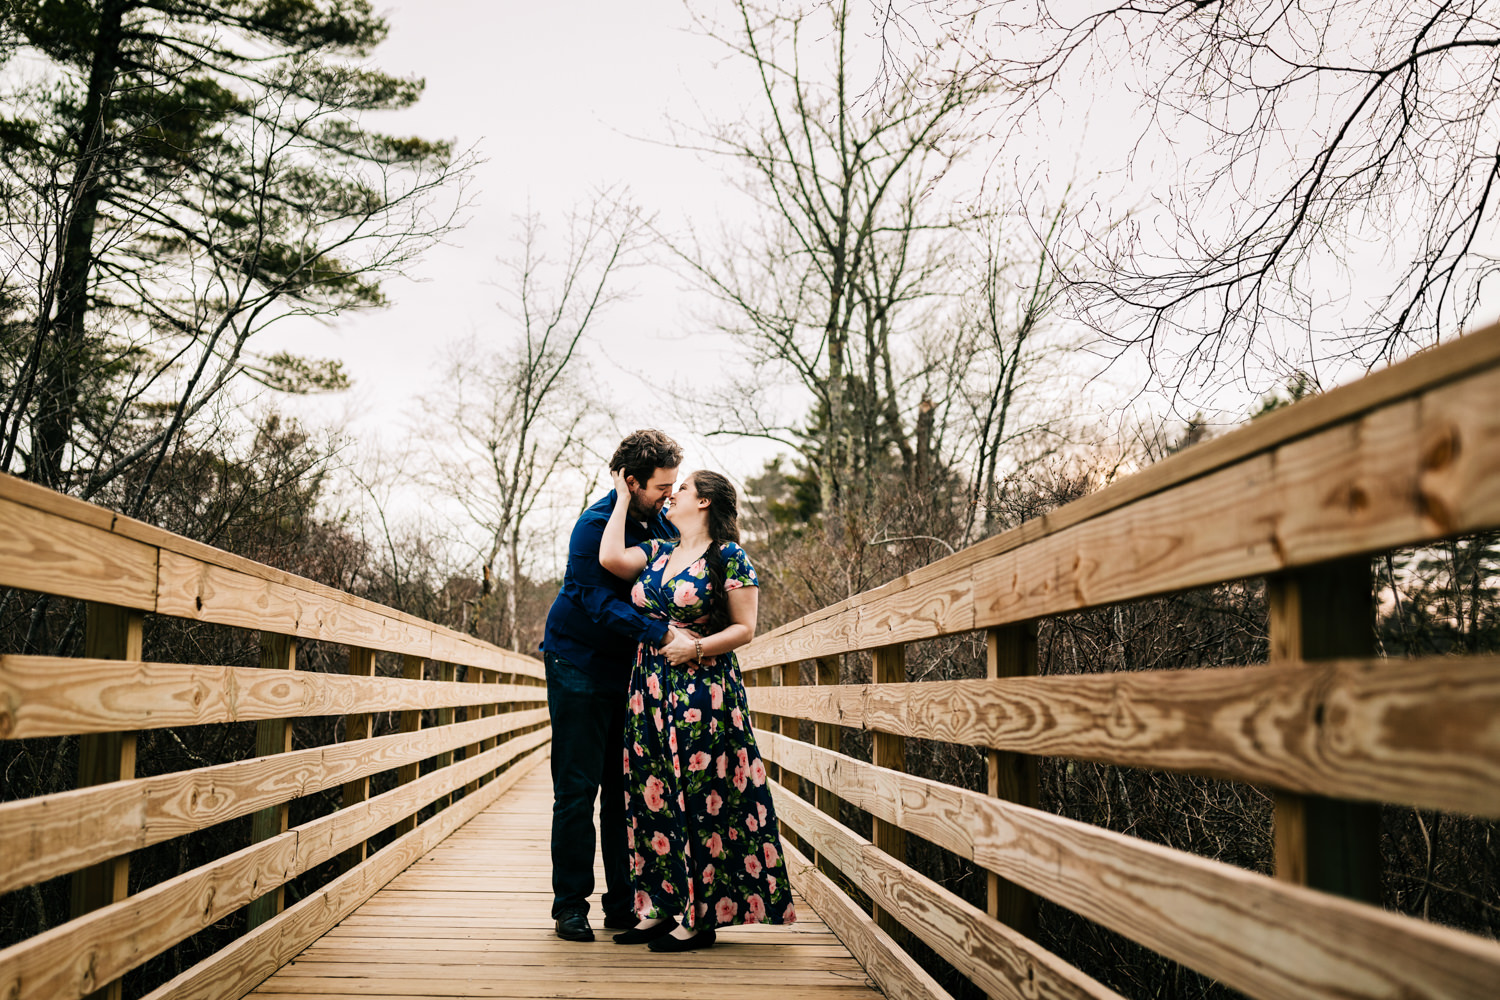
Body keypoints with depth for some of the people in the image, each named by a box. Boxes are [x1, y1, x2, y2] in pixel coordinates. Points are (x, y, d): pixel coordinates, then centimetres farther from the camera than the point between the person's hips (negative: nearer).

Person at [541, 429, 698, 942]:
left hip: (630, 667, 6)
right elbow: (602, 603, -25)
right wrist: (665, 635, -35)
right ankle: (570, 905, 6)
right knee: (577, 789, -2)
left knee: (624, 788, 6)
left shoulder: (661, 524, 4)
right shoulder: (594, 526, -17)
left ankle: (622, 904, 13)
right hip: (579, 666, -6)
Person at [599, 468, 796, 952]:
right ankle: (661, 906, 16)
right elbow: (609, 558, -5)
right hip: (650, 688, 6)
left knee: (700, 796, -4)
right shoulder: (657, 551, 13)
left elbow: (744, 627, -6)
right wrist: (624, 497, 5)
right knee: (653, 795, 7)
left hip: (703, 690, -6)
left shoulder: (728, 557, -5)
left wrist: (697, 648, -20)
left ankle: (699, 916, 4)